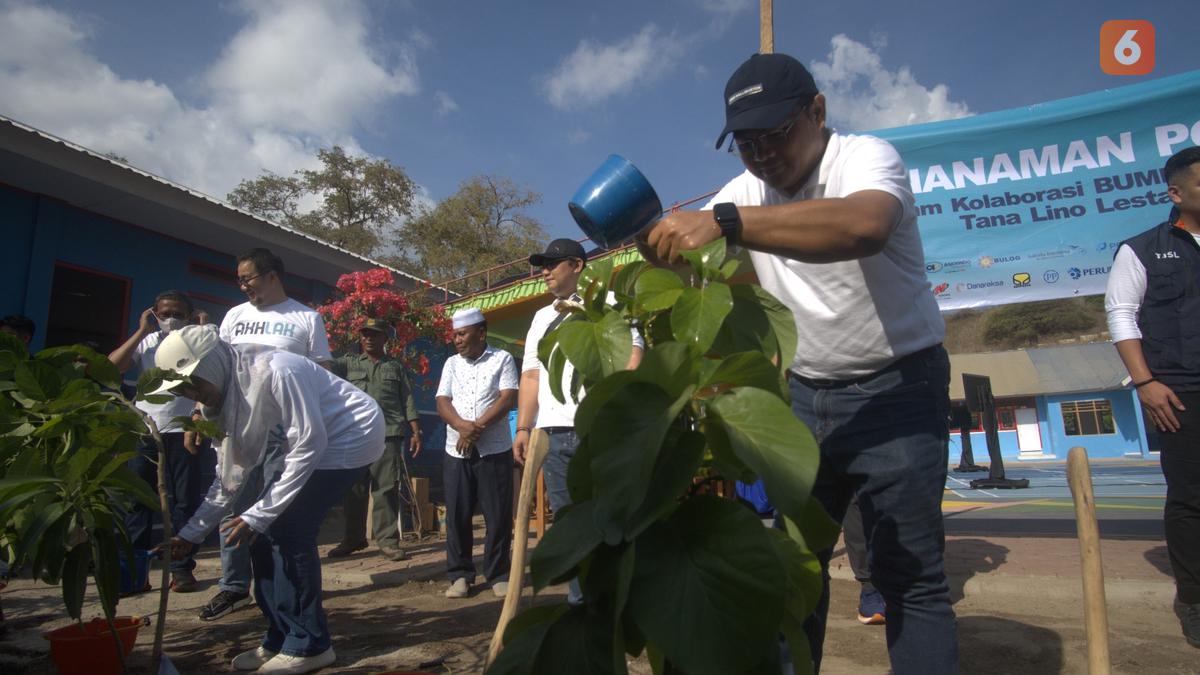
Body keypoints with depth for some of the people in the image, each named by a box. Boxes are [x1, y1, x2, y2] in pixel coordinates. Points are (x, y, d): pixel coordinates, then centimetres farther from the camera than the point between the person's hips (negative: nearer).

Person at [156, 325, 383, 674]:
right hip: (314, 440, 9)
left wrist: (258, 515, -21)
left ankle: (309, 645, 3)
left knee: (288, 528, -13)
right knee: (264, 529, 4)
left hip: (352, 433, -9)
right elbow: (232, 472, 7)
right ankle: (281, 637, 19)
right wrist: (192, 533, 3)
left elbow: (309, 445, -25)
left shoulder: (276, 371, -28)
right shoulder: (226, 397, 1)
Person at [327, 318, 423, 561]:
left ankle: (387, 539, 3)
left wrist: (415, 432, 3)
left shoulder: (396, 367, 15)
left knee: (386, 488, -2)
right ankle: (354, 538, 20)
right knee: (354, 488, 7)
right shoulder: (349, 362, 15)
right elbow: (328, 366, -6)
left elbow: (408, 401, 11)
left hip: (388, 434, -1)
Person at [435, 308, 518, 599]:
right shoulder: (451, 363, 11)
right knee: (457, 515, 5)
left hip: (495, 450, -3)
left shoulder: (502, 359, 1)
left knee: (498, 516, 1)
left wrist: (476, 428, -17)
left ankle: (499, 575, 13)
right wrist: (463, 427, -17)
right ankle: (460, 575, 17)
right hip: (456, 452, 3)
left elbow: (508, 399, -9)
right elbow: (442, 403, 2)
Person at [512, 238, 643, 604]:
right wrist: (523, 428, 7)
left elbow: (633, 353, -4)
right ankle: (581, 601, 21)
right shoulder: (541, 317, 23)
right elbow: (531, 375, 17)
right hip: (553, 432, 6)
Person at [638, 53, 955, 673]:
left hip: (895, 385, -5)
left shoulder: (866, 156, -16)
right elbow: (688, 258, 2)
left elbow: (862, 226, -40)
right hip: (805, 391, 6)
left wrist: (724, 222, -48)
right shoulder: (746, 192, 4)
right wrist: (653, 236, -21)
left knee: (908, 572, -4)